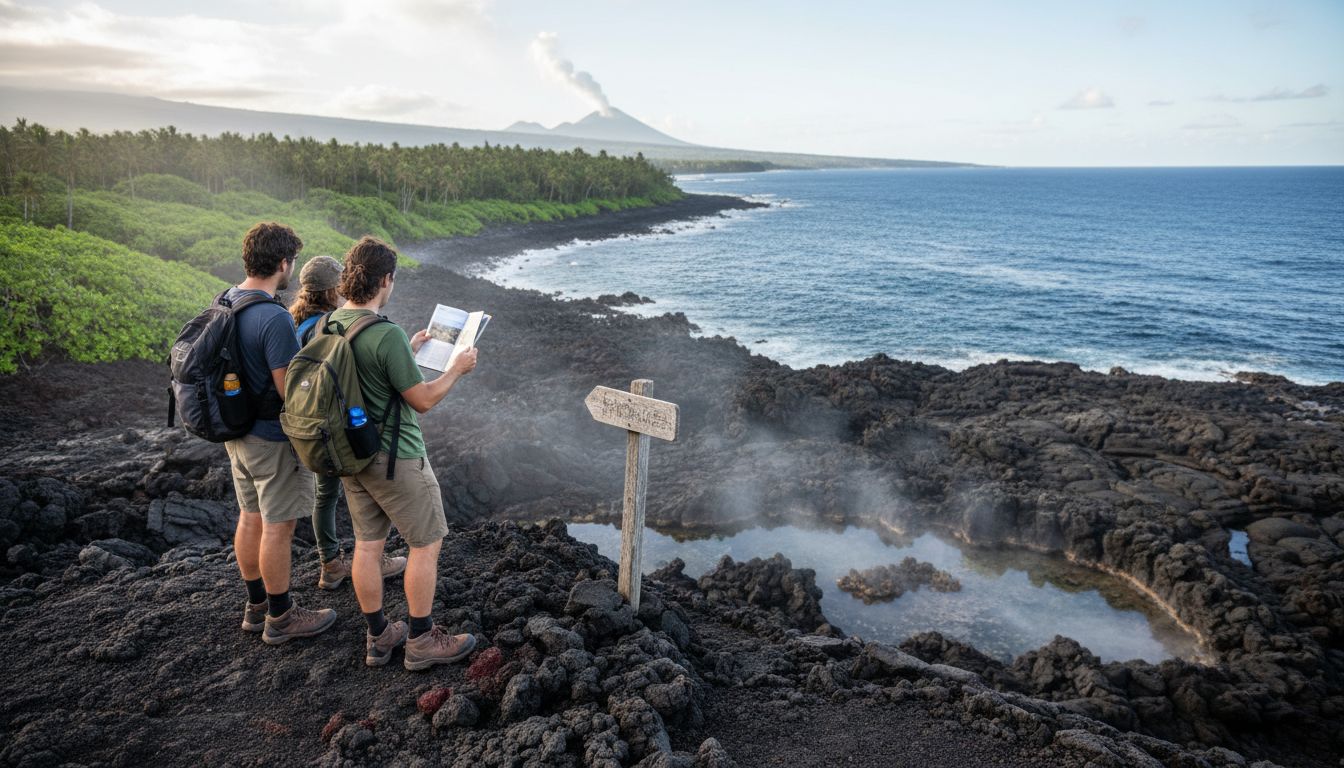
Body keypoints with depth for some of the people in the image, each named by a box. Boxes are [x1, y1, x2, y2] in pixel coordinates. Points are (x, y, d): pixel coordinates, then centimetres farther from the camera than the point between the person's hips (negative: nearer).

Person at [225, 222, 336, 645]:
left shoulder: (224, 301, 2)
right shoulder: (275, 318, -26)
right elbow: (289, 389, -23)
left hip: (238, 431, 9)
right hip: (273, 439, -9)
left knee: (251, 517, 19)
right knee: (278, 526, 4)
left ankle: (256, 605, 33)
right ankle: (280, 618, 18)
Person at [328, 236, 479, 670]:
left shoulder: (329, 325, 1)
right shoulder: (387, 335, -25)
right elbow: (423, 399, -19)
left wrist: (409, 350, 22)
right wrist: (457, 370, -4)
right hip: (394, 458, -8)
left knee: (367, 545, 15)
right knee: (426, 544, 7)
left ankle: (378, 638, 28)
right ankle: (421, 641, 16)